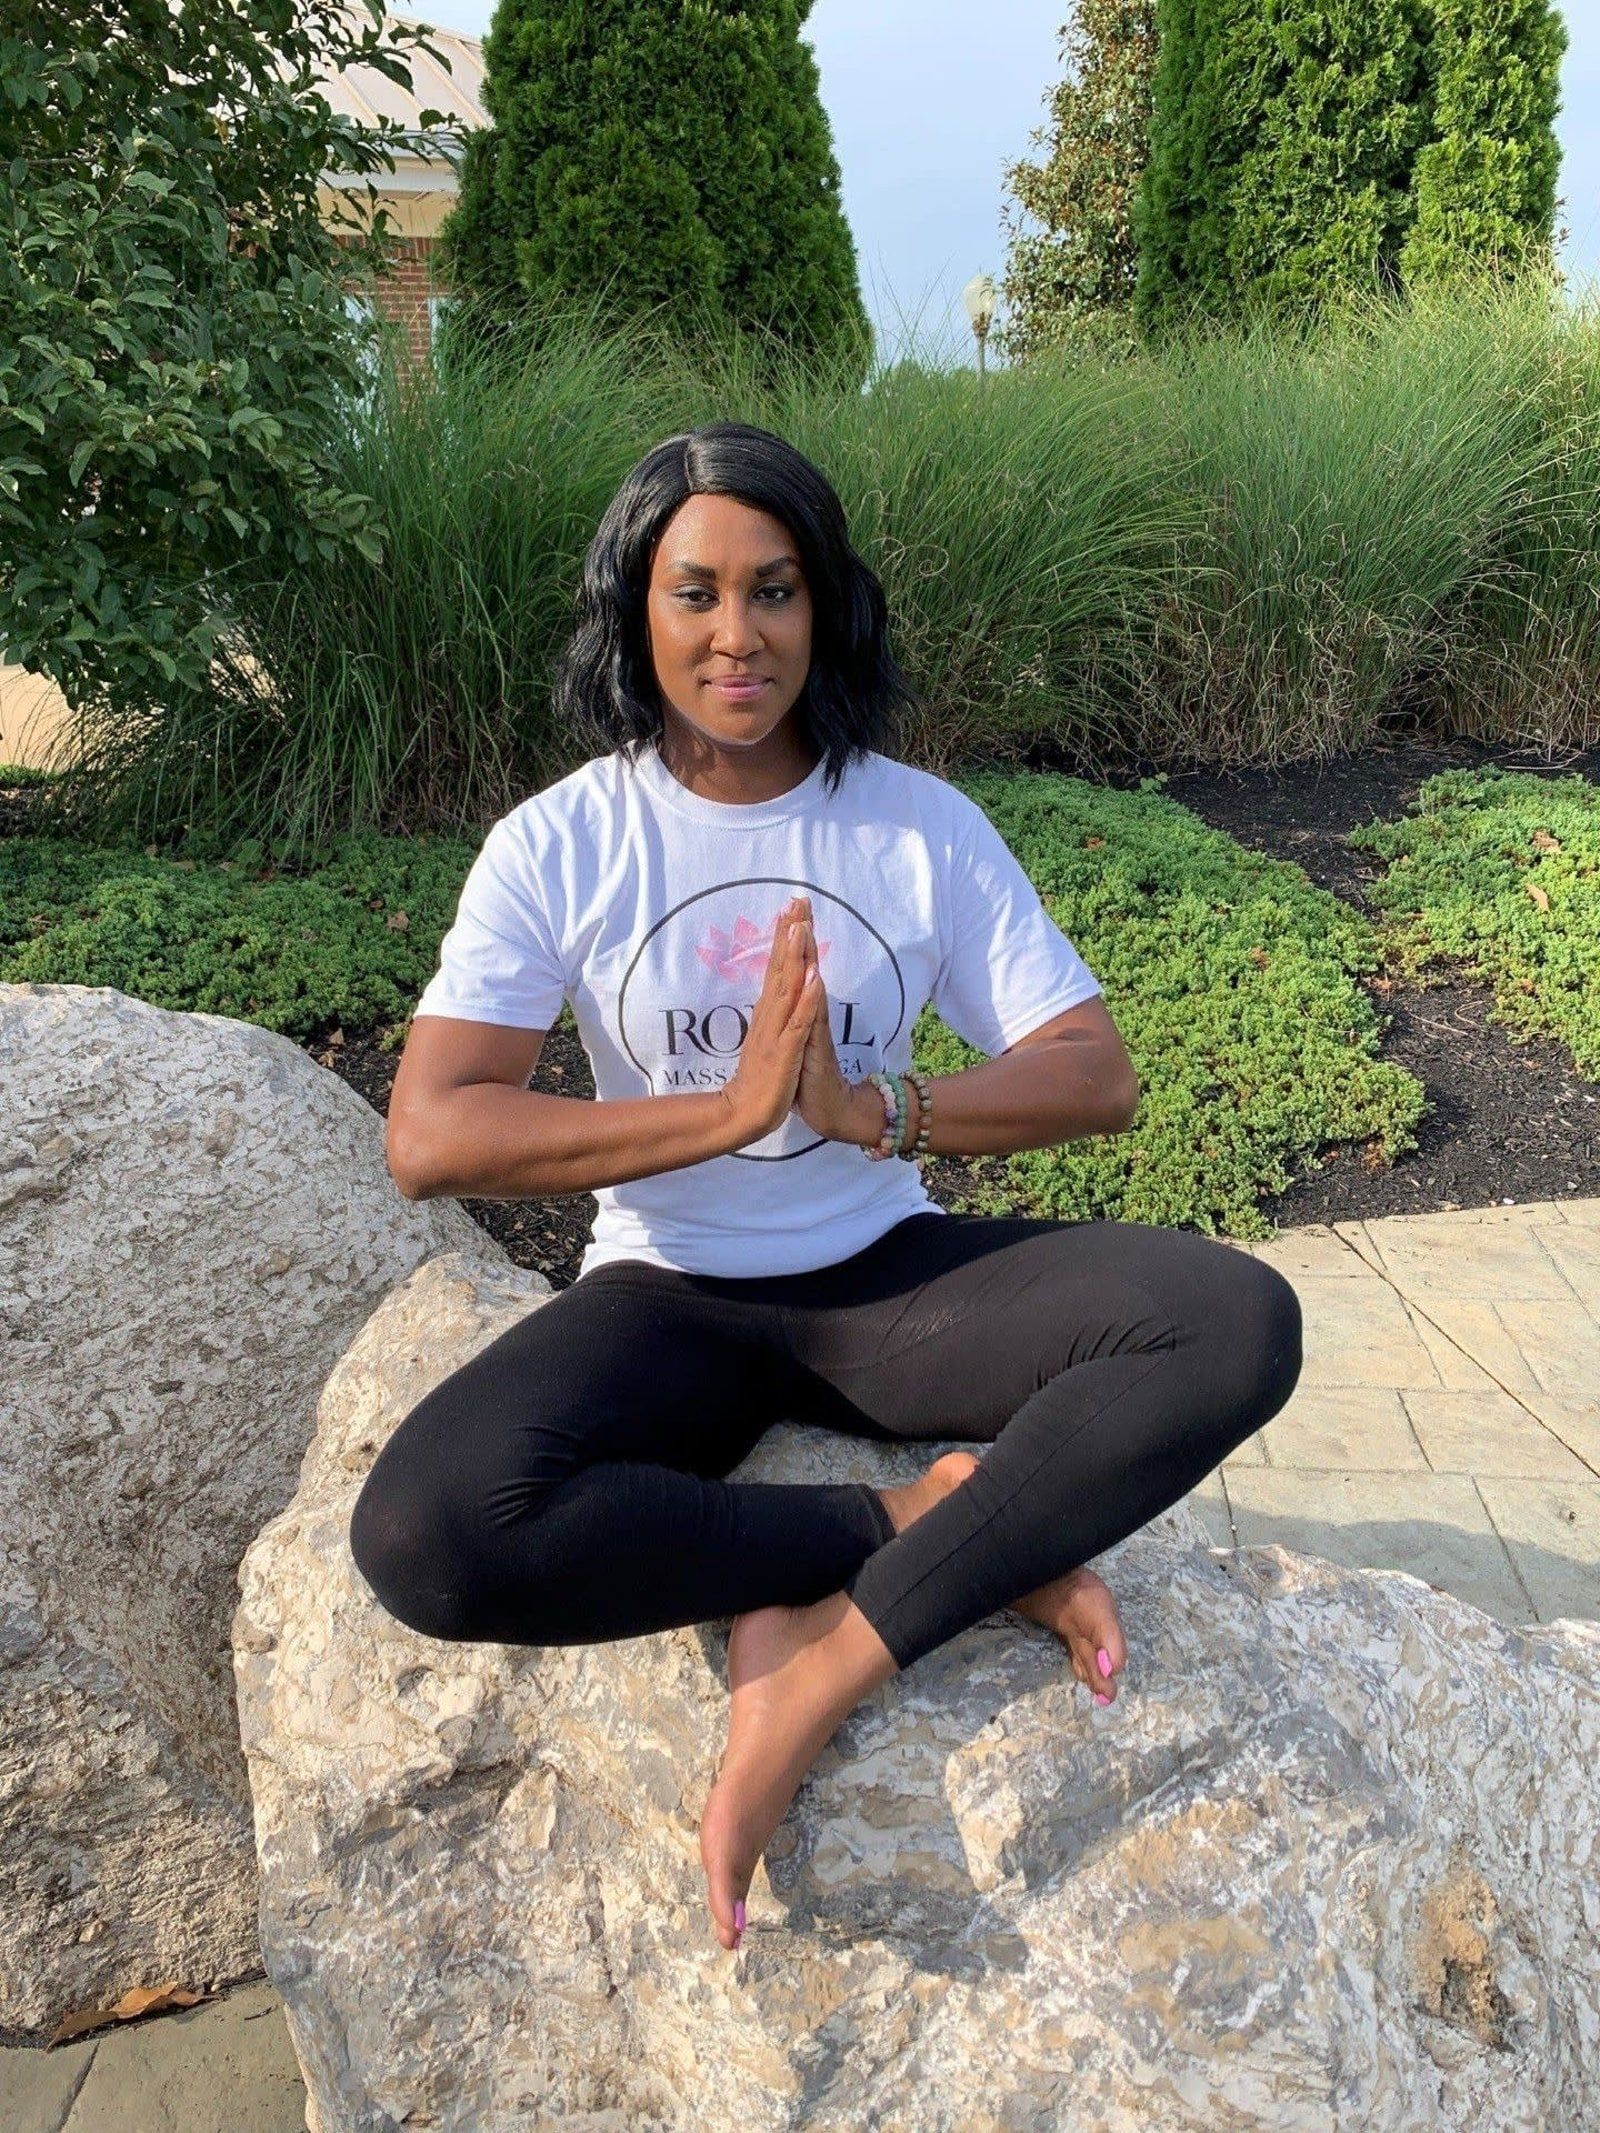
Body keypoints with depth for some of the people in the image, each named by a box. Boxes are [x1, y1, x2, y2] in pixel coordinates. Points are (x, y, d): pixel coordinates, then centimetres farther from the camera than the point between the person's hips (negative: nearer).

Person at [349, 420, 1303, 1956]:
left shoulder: (924, 826, -2)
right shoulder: (559, 845, -6)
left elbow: (1096, 1076, -7)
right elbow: (427, 1137, -16)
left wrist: (867, 1110, -24)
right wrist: (728, 1110, -26)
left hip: (885, 1280, 2)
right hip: (666, 1300, -1)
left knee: (1236, 1325, -23)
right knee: (422, 1533, -31)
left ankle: (824, 1665, -22)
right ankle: (942, 1531, -16)